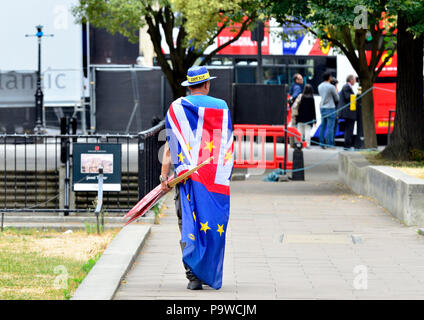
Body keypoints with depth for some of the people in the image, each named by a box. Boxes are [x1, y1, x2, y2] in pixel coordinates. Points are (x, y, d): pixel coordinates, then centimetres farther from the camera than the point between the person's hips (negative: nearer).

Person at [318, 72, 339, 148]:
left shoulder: (320, 86, 8)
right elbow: (337, 98, -2)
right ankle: (329, 144, -8)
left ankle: (322, 143, 9)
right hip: (330, 108, -7)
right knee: (330, 126, -5)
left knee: (322, 126, 9)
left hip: (322, 107, 7)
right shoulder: (331, 87, -13)